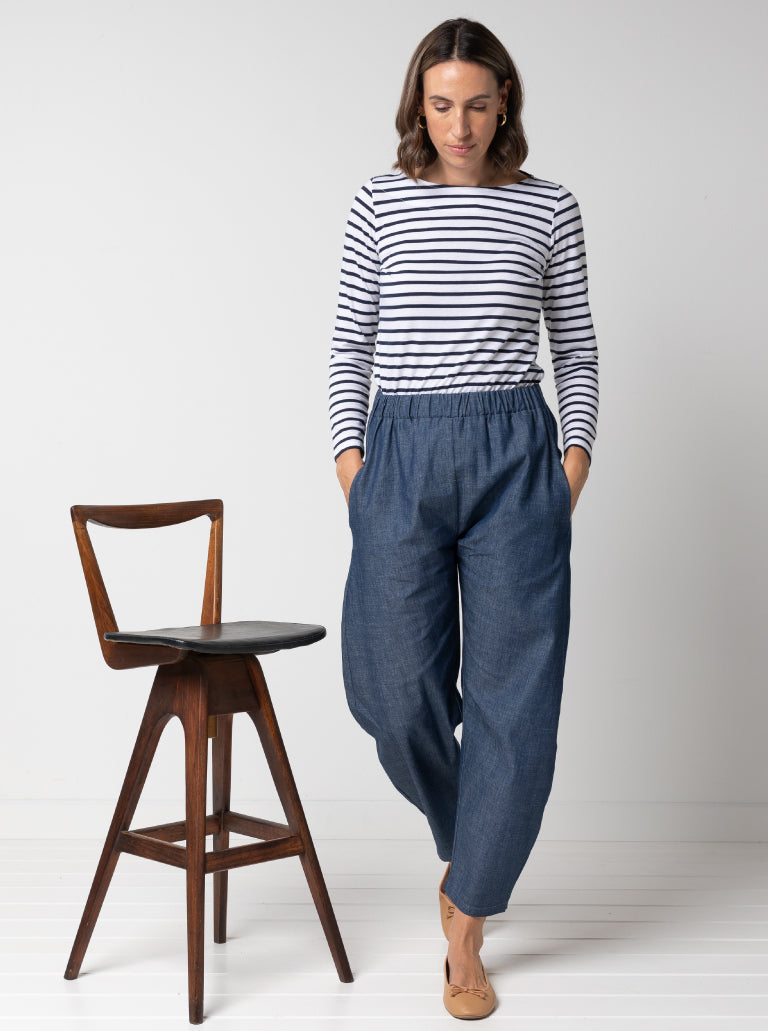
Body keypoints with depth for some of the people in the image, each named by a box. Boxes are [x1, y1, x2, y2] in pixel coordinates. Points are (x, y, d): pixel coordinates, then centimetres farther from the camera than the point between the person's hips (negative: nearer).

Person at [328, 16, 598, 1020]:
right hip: (402, 451, 1)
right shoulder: (380, 203, 7)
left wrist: (575, 459, 1)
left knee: (513, 697, -2)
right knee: (399, 693, -2)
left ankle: (466, 934, 9)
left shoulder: (549, 209, 6)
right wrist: (350, 458, 0)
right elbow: (350, 343, 9)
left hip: (515, 455, 0)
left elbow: (577, 346, 11)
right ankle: (466, 843, 31)